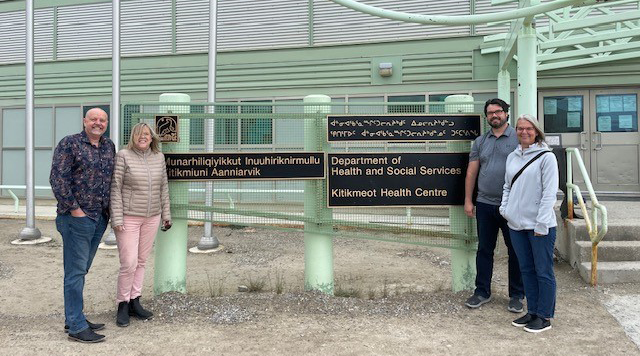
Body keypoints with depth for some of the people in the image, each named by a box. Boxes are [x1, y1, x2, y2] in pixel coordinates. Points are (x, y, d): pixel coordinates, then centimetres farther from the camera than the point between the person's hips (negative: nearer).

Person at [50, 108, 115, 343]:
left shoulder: (109, 146, 12)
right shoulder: (69, 144, -7)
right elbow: (57, 178, -12)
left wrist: (109, 208, 15)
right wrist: (74, 208, -14)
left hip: (100, 218, 7)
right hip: (77, 218, -7)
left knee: (81, 270, 15)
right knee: (76, 271, -3)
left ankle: (73, 319, 26)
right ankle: (77, 327, 3)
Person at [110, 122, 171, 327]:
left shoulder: (159, 157, 6)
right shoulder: (123, 156, -7)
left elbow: (163, 188, 13)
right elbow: (115, 189, -9)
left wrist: (166, 214, 12)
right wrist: (117, 219, -13)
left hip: (151, 218, 5)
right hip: (128, 218, -4)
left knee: (141, 262, 10)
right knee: (129, 263, -6)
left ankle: (134, 301, 21)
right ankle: (123, 305, 12)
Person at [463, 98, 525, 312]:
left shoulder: (518, 138, -1)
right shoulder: (480, 142, 11)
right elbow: (471, 172, 11)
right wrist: (468, 200, 6)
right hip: (485, 204, 4)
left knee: (515, 251, 6)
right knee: (484, 250, 9)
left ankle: (516, 295, 17)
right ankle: (482, 292, 20)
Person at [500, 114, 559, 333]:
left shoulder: (546, 157, -7)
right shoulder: (512, 157, 12)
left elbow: (549, 192, -11)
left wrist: (541, 224, -15)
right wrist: (505, 208, 6)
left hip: (540, 226, -6)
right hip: (516, 224, 7)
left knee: (543, 271, 3)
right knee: (526, 270, 15)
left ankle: (545, 317, 13)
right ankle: (532, 311, 27)